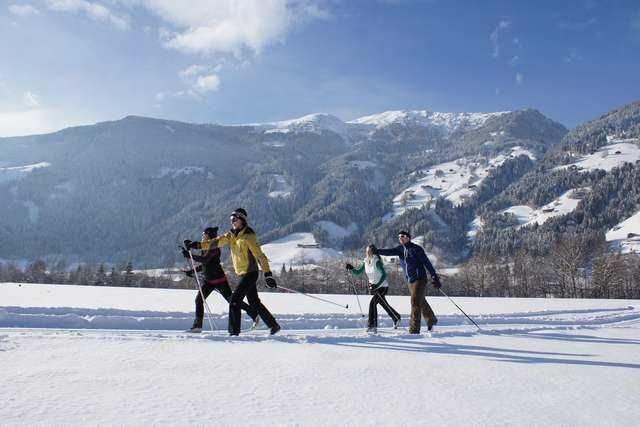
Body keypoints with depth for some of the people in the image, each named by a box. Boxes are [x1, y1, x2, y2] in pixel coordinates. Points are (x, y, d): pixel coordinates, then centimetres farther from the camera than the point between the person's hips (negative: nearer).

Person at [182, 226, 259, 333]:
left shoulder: (214, 247, -16)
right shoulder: (206, 248, 12)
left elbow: (204, 260, -29)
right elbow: (203, 265, 19)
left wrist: (189, 256, -28)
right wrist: (192, 271, 12)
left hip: (219, 280, -9)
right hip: (209, 280, 9)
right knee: (198, 300, -1)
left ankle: (254, 315, 10)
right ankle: (197, 325, 4)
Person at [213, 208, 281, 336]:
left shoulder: (248, 236, -16)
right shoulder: (231, 235, 7)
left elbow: (259, 255, -20)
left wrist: (267, 274, -25)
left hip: (250, 273, -8)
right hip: (243, 274, 8)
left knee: (234, 299, -12)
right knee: (254, 302, 15)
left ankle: (234, 331, -7)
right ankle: (273, 325, 27)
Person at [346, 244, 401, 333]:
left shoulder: (377, 262, -21)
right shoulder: (365, 262, 0)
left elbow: (384, 275, -26)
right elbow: (357, 272, 2)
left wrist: (377, 285, -35)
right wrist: (351, 268, -17)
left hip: (382, 287, -8)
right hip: (373, 287, 8)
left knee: (372, 303, -20)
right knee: (384, 304, 20)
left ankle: (372, 325, -15)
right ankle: (396, 318, 40)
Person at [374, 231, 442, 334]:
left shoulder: (416, 249, -9)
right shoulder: (400, 249, 8)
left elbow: (427, 263, -9)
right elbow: (390, 252, -9)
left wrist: (435, 277, -10)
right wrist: (377, 251, -25)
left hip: (419, 279, -7)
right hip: (410, 281, 7)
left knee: (415, 303, -12)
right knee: (422, 302, 21)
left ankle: (414, 329, -9)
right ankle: (431, 319, 41)